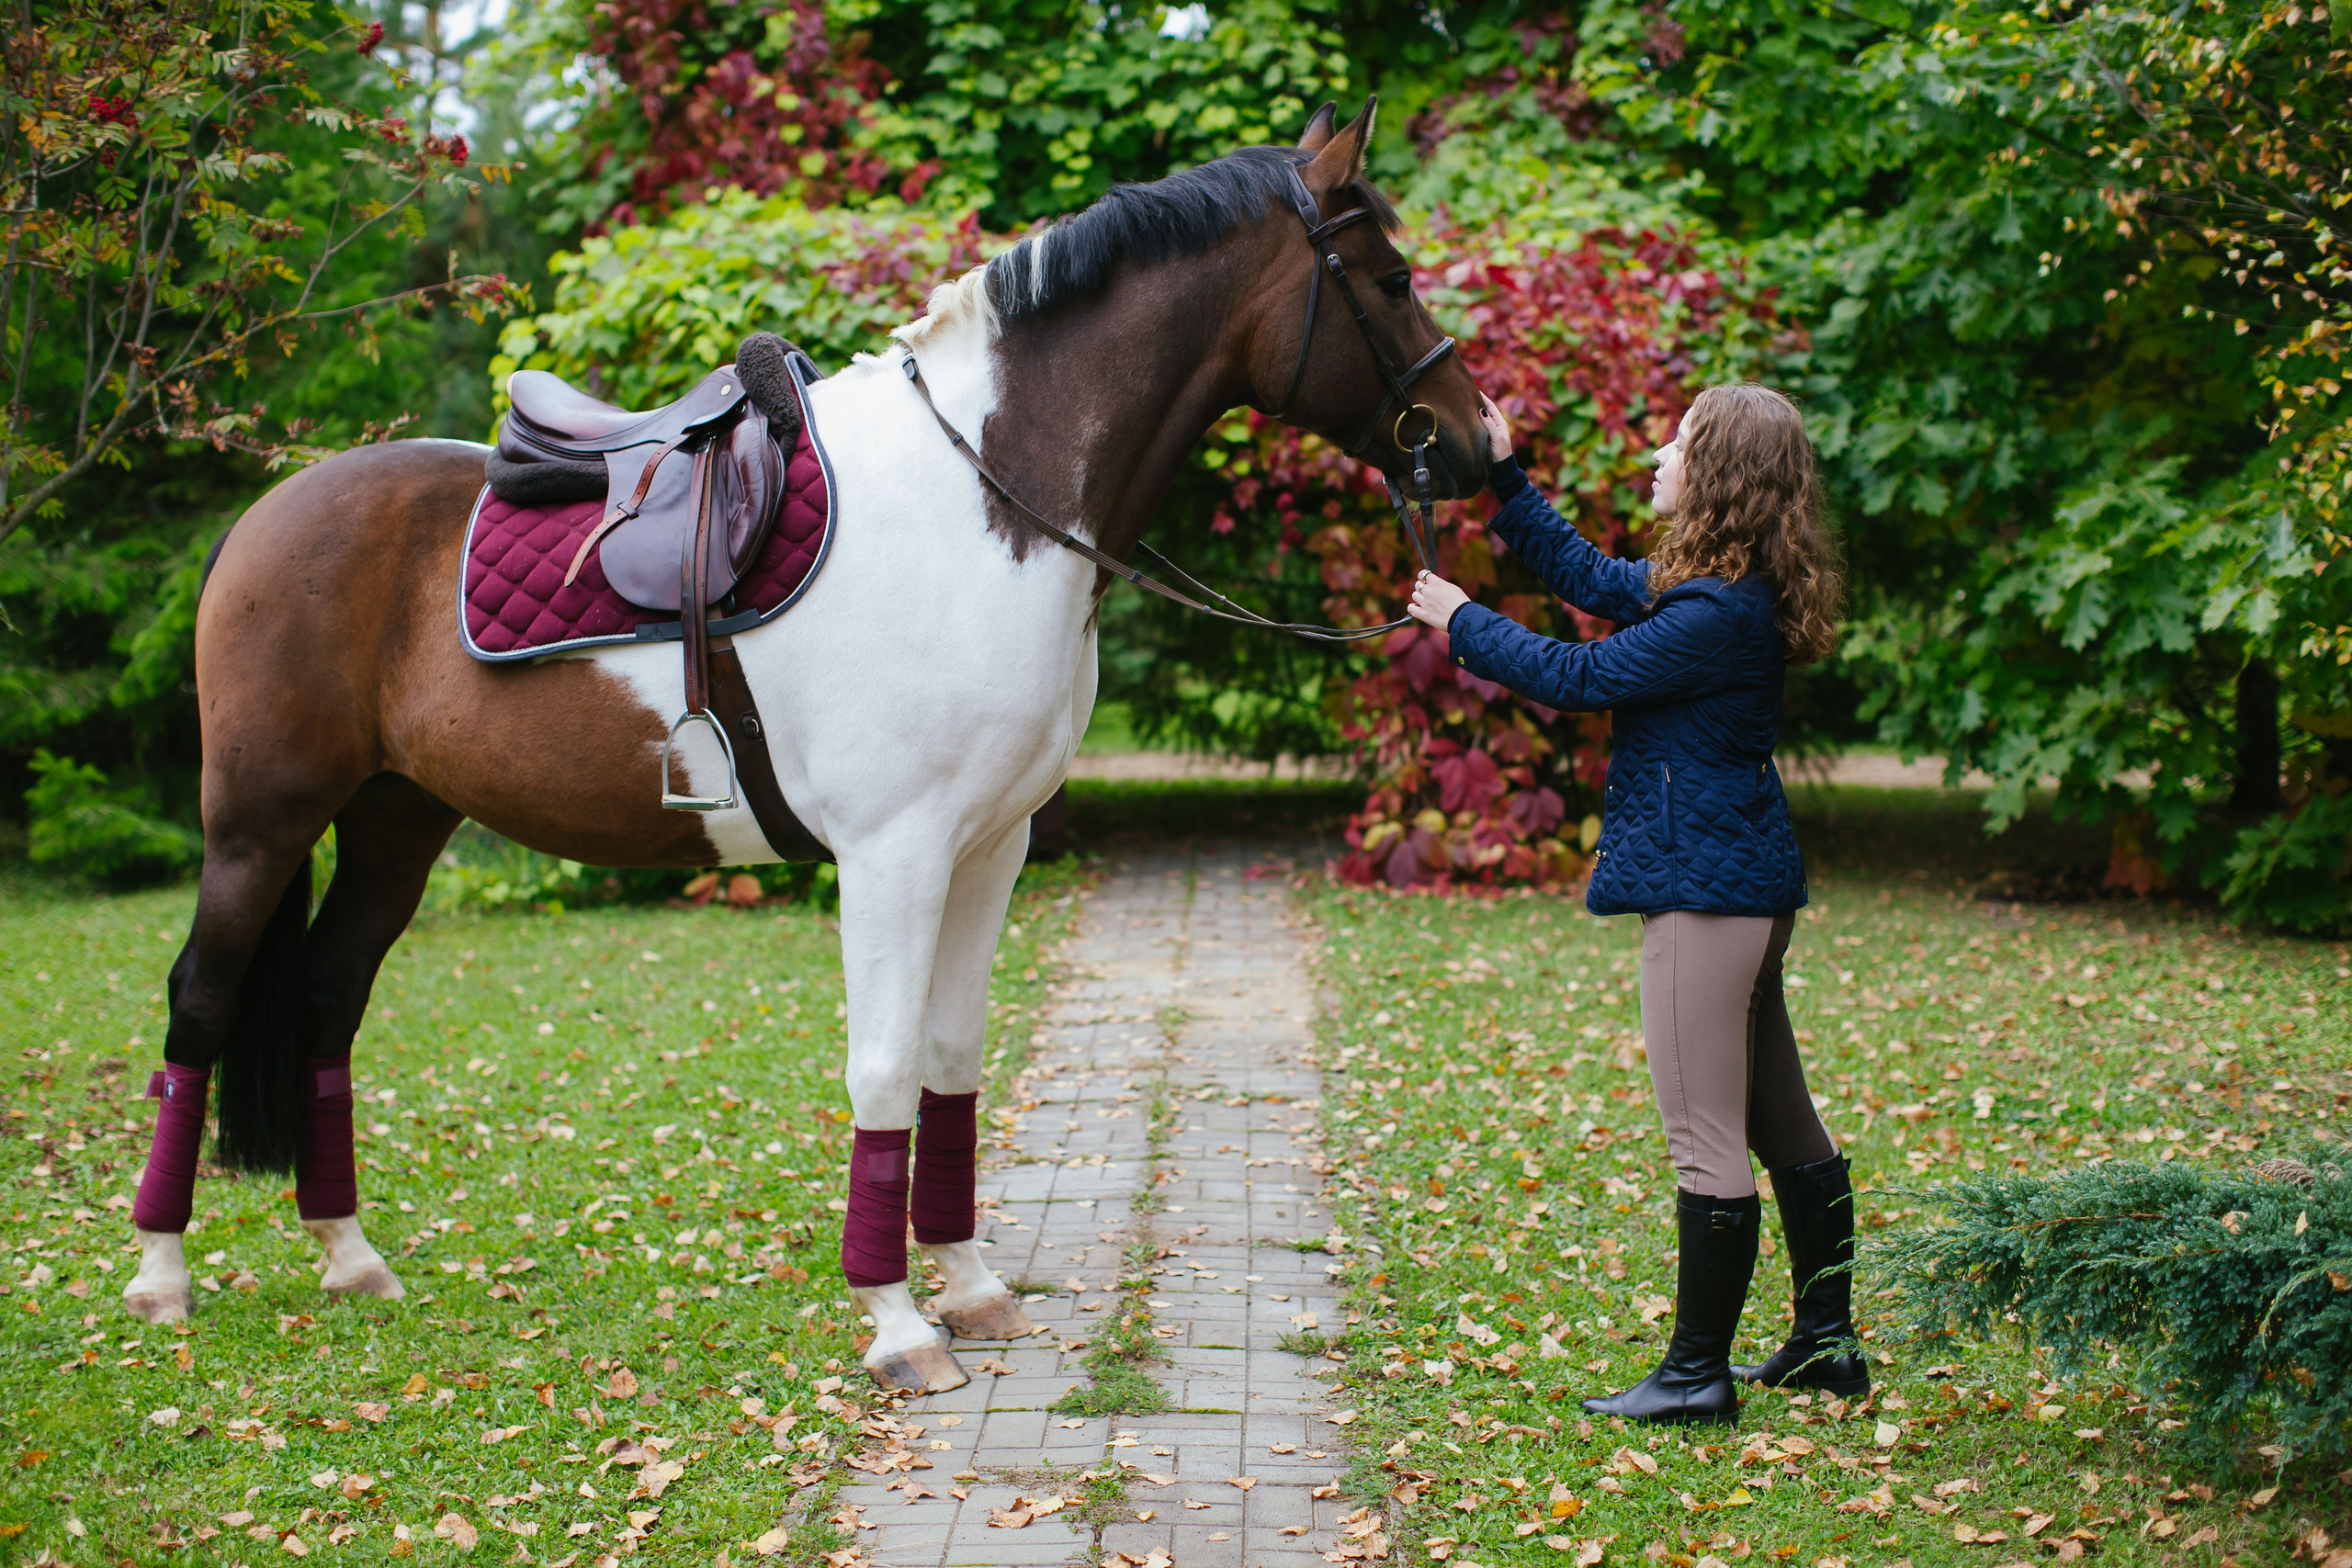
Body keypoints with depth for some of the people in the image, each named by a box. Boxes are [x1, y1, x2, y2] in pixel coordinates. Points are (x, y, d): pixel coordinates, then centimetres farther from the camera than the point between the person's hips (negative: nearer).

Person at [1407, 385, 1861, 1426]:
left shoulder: (1721, 611, -21)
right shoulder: (1710, 587, 10)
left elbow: (1579, 678, -16)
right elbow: (1589, 578, 22)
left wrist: (1462, 623, -2)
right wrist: (1506, 479, 21)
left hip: (1705, 887, -11)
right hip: (1747, 882, 11)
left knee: (1706, 1139, -2)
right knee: (1781, 1122, 17)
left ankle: (1698, 1371, 6)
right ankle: (1826, 1341, 27)